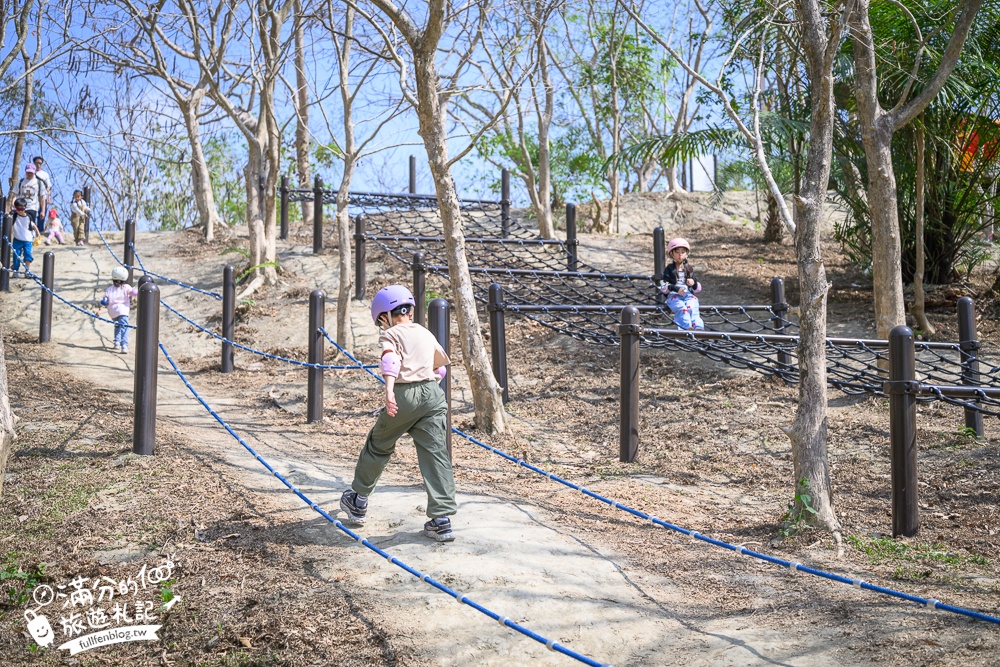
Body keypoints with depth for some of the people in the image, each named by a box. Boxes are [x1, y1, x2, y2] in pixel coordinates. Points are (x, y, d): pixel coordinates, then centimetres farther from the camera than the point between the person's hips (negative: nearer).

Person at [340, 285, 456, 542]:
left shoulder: (390, 335, 5)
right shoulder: (427, 334, 22)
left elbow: (391, 360, -16)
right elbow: (441, 369, 27)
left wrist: (389, 391, -29)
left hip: (404, 395, -4)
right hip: (433, 394, 4)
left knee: (378, 445, 17)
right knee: (435, 454, 1)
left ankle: (358, 501, 33)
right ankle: (441, 520, -4)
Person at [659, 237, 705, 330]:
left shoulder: (689, 268, 23)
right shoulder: (669, 269, 14)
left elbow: (698, 288, 24)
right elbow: (663, 287, 2)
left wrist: (694, 283, -1)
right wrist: (676, 288, -16)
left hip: (688, 294, 2)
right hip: (674, 295, -2)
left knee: (692, 308, -31)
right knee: (682, 308, -34)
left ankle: (698, 328, -53)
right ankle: (688, 328, -56)